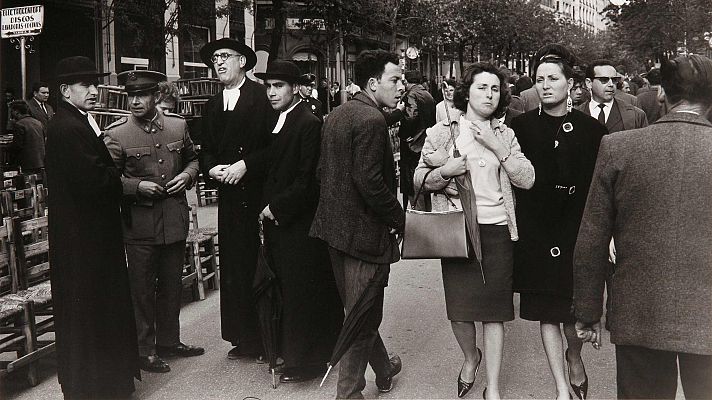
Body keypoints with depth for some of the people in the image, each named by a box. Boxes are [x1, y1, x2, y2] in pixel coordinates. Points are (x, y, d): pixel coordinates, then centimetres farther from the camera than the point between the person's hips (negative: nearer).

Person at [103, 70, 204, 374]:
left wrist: (187, 175, -2)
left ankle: (169, 341, 32)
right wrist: (137, 186, -18)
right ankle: (145, 350, 19)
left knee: (171, 285, 16)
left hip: (175, 221, 4)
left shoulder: (178, 125, 3)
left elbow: (192, 158, 18)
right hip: (139, 224, -4)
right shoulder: (116, 134, -8)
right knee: (142, 289, 5)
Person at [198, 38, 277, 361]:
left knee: (261, 265, -2)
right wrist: (212, 169, -3)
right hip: (228, 193, 6)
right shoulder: (213, 105, 17)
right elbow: (206, 149, 17)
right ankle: (243, 338, 17)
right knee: (233, 267, 7)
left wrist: (245, 165, -16)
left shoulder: (262, 97, -4)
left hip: (258, 192, -6)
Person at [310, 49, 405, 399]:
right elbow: (369, 181, -26)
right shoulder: (372, 120, -19)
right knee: (362, 318, 3)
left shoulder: (336, 115, 10)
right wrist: (398, 217, -14)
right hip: (365, 231, -10)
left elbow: (322, 170, 13)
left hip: (335, 224, 10)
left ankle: (383, 369, 41)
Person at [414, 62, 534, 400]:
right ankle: (470, 357, 36)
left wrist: (497, 147, -10)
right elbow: (420, 179, 3)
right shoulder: (444, 130, 3)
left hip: (496, 231, 1)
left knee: (494, 311, 3)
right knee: (459, 307, 4)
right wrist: (446, 171, -17)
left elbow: (527, 179, 0)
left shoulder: (504, 134, 8)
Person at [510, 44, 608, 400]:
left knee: (575, 311, 3)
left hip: (577, 230, 0)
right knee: (547, 313, 6)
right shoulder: (521, 126, 0)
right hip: (536, 232, 1)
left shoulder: (591, 129, 0)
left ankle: (574, 357, 38)